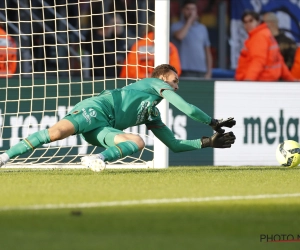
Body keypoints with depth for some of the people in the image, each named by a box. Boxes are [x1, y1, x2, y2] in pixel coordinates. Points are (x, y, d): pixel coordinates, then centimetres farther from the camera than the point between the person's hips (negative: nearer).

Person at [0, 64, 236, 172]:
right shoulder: (156, 83, 14)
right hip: (96, 109, -7)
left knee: (139, 142, -19)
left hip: (103, 129, 7)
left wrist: (208, 142, 29)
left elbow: (176, 145, 34)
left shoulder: (152, 116, 33)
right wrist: (214, 123, 13)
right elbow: (186, 108, 5)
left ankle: (97, 158, -40)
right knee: (58, 131, -32)